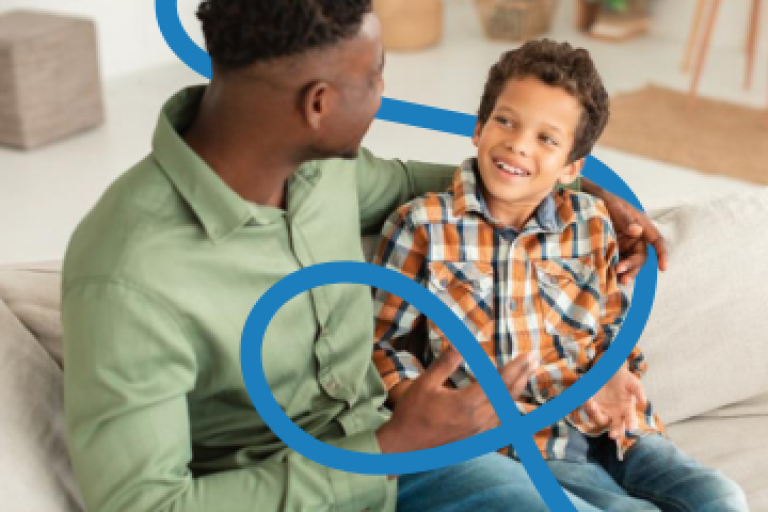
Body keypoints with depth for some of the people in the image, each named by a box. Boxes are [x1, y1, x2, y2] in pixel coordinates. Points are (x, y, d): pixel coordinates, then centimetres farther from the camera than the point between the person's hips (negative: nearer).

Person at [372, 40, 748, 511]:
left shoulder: (591, 223, 5)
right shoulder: (422, 226, -6)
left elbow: (612, 327, 15)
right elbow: (387, 341, 0)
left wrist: (615, 376, -7)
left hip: (609, 427, 4)